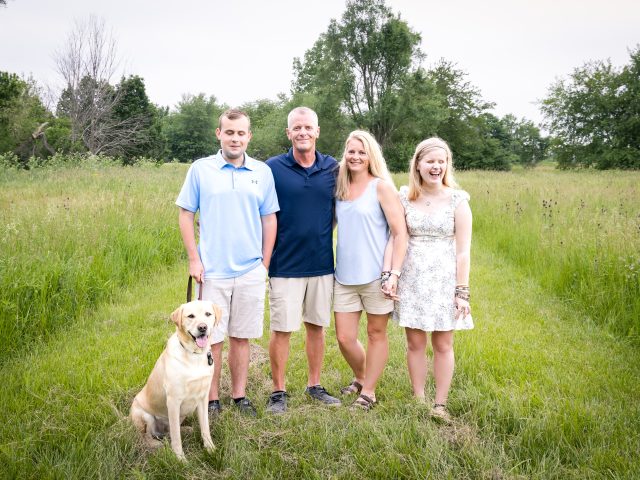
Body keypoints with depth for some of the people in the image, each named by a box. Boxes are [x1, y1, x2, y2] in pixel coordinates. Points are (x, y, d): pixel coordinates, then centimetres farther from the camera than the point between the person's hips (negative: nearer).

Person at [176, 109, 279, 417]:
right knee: (211, 339, 4)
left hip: (250, 272, 2)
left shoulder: (262, 172, 5)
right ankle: (212, 400, 18)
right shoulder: (200, 169, 0)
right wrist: (194, 259, -4)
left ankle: (240, 395, 25)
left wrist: (265, 264, 5)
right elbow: (185, 215, 2)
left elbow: (269, 219, 8)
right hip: (212, 272, -1)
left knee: (241, 336, 11)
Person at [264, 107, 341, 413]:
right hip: (284, 266, -3)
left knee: (317, 326, 13)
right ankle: (278, 391, 18)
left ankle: (314, 385, 29)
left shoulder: (333, 168, 3)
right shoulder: (272, 168, -5)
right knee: (281, 330, 3)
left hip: (322, 264, 3)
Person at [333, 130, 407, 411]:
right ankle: (360, 378, 33)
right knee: (345, 338, 6)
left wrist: (393, 274, -15)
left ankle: (368, 391, 23)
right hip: (344, 276, 5)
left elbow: (400, 233, -8)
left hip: (376, 276, -4)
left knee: (376, 334, 8)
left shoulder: (381, 187, -5)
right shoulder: (340, 189, 10)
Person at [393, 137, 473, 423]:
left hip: (444, 279, -2)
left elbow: (463, 250, -5)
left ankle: (440, 405, 17)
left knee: (443, 345, 6)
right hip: (412, 279, 2)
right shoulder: (405, 197, 3)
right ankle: (418, 400, 21)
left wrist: (462, 291, -8)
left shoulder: (457, 200, -4)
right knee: (415, 343, 7)